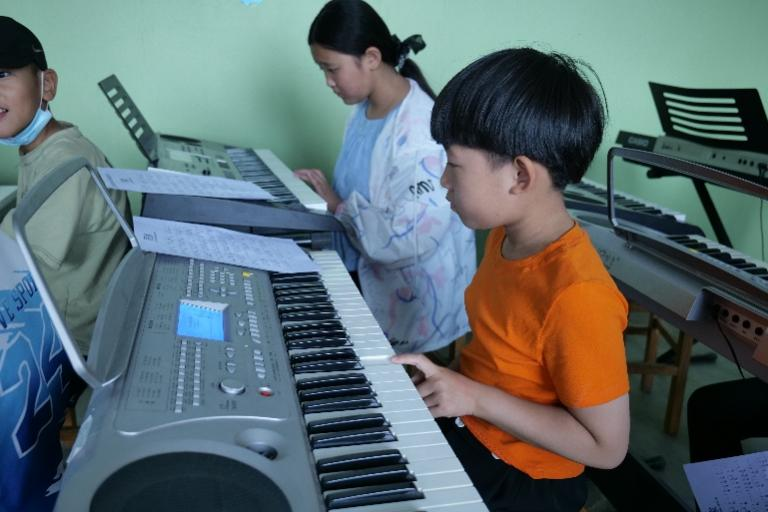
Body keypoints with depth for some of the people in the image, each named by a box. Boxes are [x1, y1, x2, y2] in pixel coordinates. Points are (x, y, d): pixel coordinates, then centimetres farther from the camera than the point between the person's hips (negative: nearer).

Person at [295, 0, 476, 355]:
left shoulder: (421, 129, -24)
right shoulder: (364, 109, 4)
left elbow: (407, 238, -29)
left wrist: (340, 206, -16)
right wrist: (322, 195, -6)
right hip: (364, 273, 8)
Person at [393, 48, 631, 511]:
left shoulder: (577, 295, -31)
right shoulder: (507, 232, -5)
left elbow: (607, 446, -25)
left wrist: (475, 398, -25)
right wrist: (451, 378, -4)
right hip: (466, 424, 7)